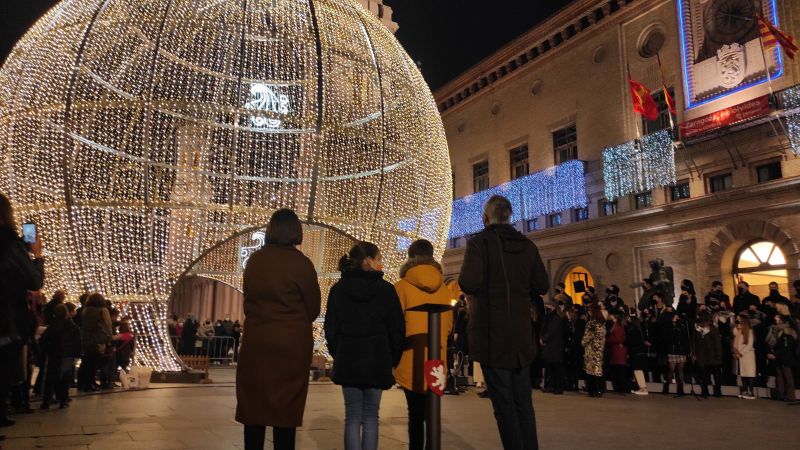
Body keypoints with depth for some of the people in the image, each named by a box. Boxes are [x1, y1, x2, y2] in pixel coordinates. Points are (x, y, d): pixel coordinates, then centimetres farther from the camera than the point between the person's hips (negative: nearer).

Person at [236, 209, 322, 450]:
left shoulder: (254, 260, 2)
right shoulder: (301, 263, -11)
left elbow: (248, 299, 11)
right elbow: (313, 308, -2)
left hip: (256, 341, 4)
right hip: (291, 343, -3)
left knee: (253, 404, 12)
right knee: (286, 407, 6)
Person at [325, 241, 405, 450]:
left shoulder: (338, 289, 3)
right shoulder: (386, 289, -5)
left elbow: (331, 329, 5)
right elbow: (397, 330, -3)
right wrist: (392, 360, 9)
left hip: (347, 361, 2)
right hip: (377, 361, -2)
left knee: (352, 417, 7)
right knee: (370, 417, 6)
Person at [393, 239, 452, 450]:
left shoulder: (402, 286, -7)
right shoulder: (443, 288, 2)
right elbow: (449, 323, 7)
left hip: (411, 359, -3)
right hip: (436, 358, 3)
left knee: (416, 413, 3)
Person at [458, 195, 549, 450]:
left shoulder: (480, 242, -9)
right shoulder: (527, 246, 6)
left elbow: (469, 283, -21)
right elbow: (542, 286, 9)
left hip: (492, 335, -5)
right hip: (521, 336, 5)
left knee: (504, 405, 3)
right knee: (524, 403, 15)